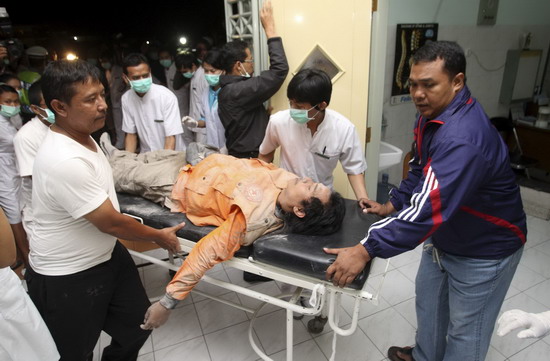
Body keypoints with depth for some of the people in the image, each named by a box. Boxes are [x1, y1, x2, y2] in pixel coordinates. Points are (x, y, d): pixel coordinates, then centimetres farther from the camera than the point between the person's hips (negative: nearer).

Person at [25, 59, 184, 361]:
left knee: (138, 325, 19)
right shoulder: (64, 161, -32)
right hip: (67, 279, -8)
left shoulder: (81, 135, 0)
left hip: (107, 256, 8)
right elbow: (111, 223, -25)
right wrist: (159, 236, -10)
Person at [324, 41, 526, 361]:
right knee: (428, 300, 24)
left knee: (466, 329, 11)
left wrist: (366, 250, -44)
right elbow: (420, 169, 9)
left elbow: (429, 208, -43)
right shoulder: (432, 115, -4)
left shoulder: (463, 136, -36)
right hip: (444, 237, 9)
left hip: (484, 249, -9)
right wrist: (392, 205, 3)